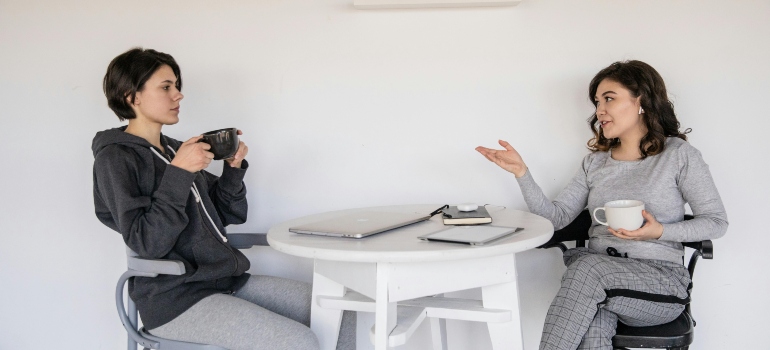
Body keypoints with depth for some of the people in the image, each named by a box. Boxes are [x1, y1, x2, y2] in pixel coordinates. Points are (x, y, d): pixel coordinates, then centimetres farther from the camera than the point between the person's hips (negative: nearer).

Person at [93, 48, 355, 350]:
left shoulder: (174, 149, 16)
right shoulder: (115, 158, -6)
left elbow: (226, 217, 18)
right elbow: (146, 243, -17)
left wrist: (234, 168, 3)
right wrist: (178, 173, -21)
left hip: (228, 279, 8)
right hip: (174, 299, -7)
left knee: (343, 316, -5)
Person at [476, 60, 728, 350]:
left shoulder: (678, 155, 3)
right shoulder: (595, 162, 16)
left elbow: (717, 222, 2)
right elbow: (556, 216, 8)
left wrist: (660, 232, -15)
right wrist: (521, 172, -4)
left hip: (659, 279, -2)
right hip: (597, 277, 3)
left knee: (588, 267, -34)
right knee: (593, 327, -34)